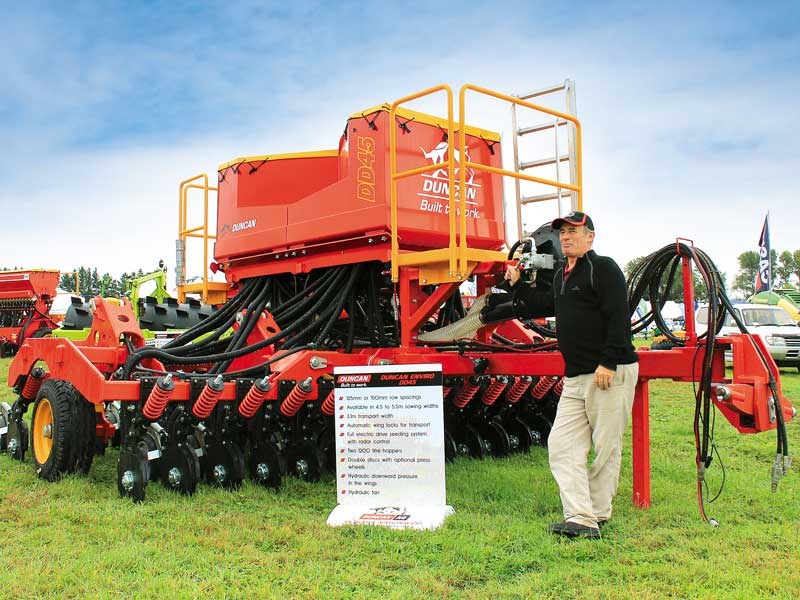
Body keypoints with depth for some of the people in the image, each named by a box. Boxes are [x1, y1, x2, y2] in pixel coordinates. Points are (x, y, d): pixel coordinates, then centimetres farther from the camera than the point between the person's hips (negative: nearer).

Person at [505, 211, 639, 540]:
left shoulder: (603, 268, -8)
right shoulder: (561, 275, 18)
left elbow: (619, 318, -17)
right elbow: (545, 306, 33)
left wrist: (608, 363, -21)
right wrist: (517, 284, 28)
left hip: (611, 373, -9)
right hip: (575, 377, 9)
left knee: (606, 448, 2)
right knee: (561, 445, 1)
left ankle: (596, 515, 16)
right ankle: (580, 519, 1)